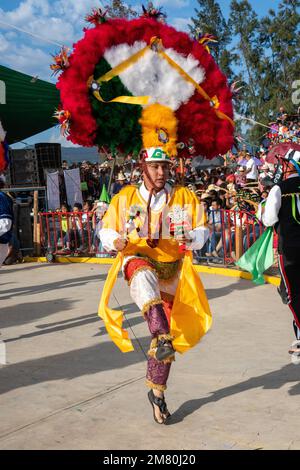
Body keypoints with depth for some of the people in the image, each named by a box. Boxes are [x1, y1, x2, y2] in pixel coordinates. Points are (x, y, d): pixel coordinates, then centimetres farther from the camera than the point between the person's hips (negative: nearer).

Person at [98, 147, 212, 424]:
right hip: (137, 259, -2)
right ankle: (163, 337, -55)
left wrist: (190, 239, -17)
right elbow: (106, 231, 9)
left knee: (165, 330, 4)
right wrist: (116, 241, -15)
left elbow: (202, 230, 7)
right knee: (144, 276, -41)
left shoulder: (185, 198, 5)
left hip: (172, 268, 2)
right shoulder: (125, 198, 3)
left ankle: (157, 393, 23)